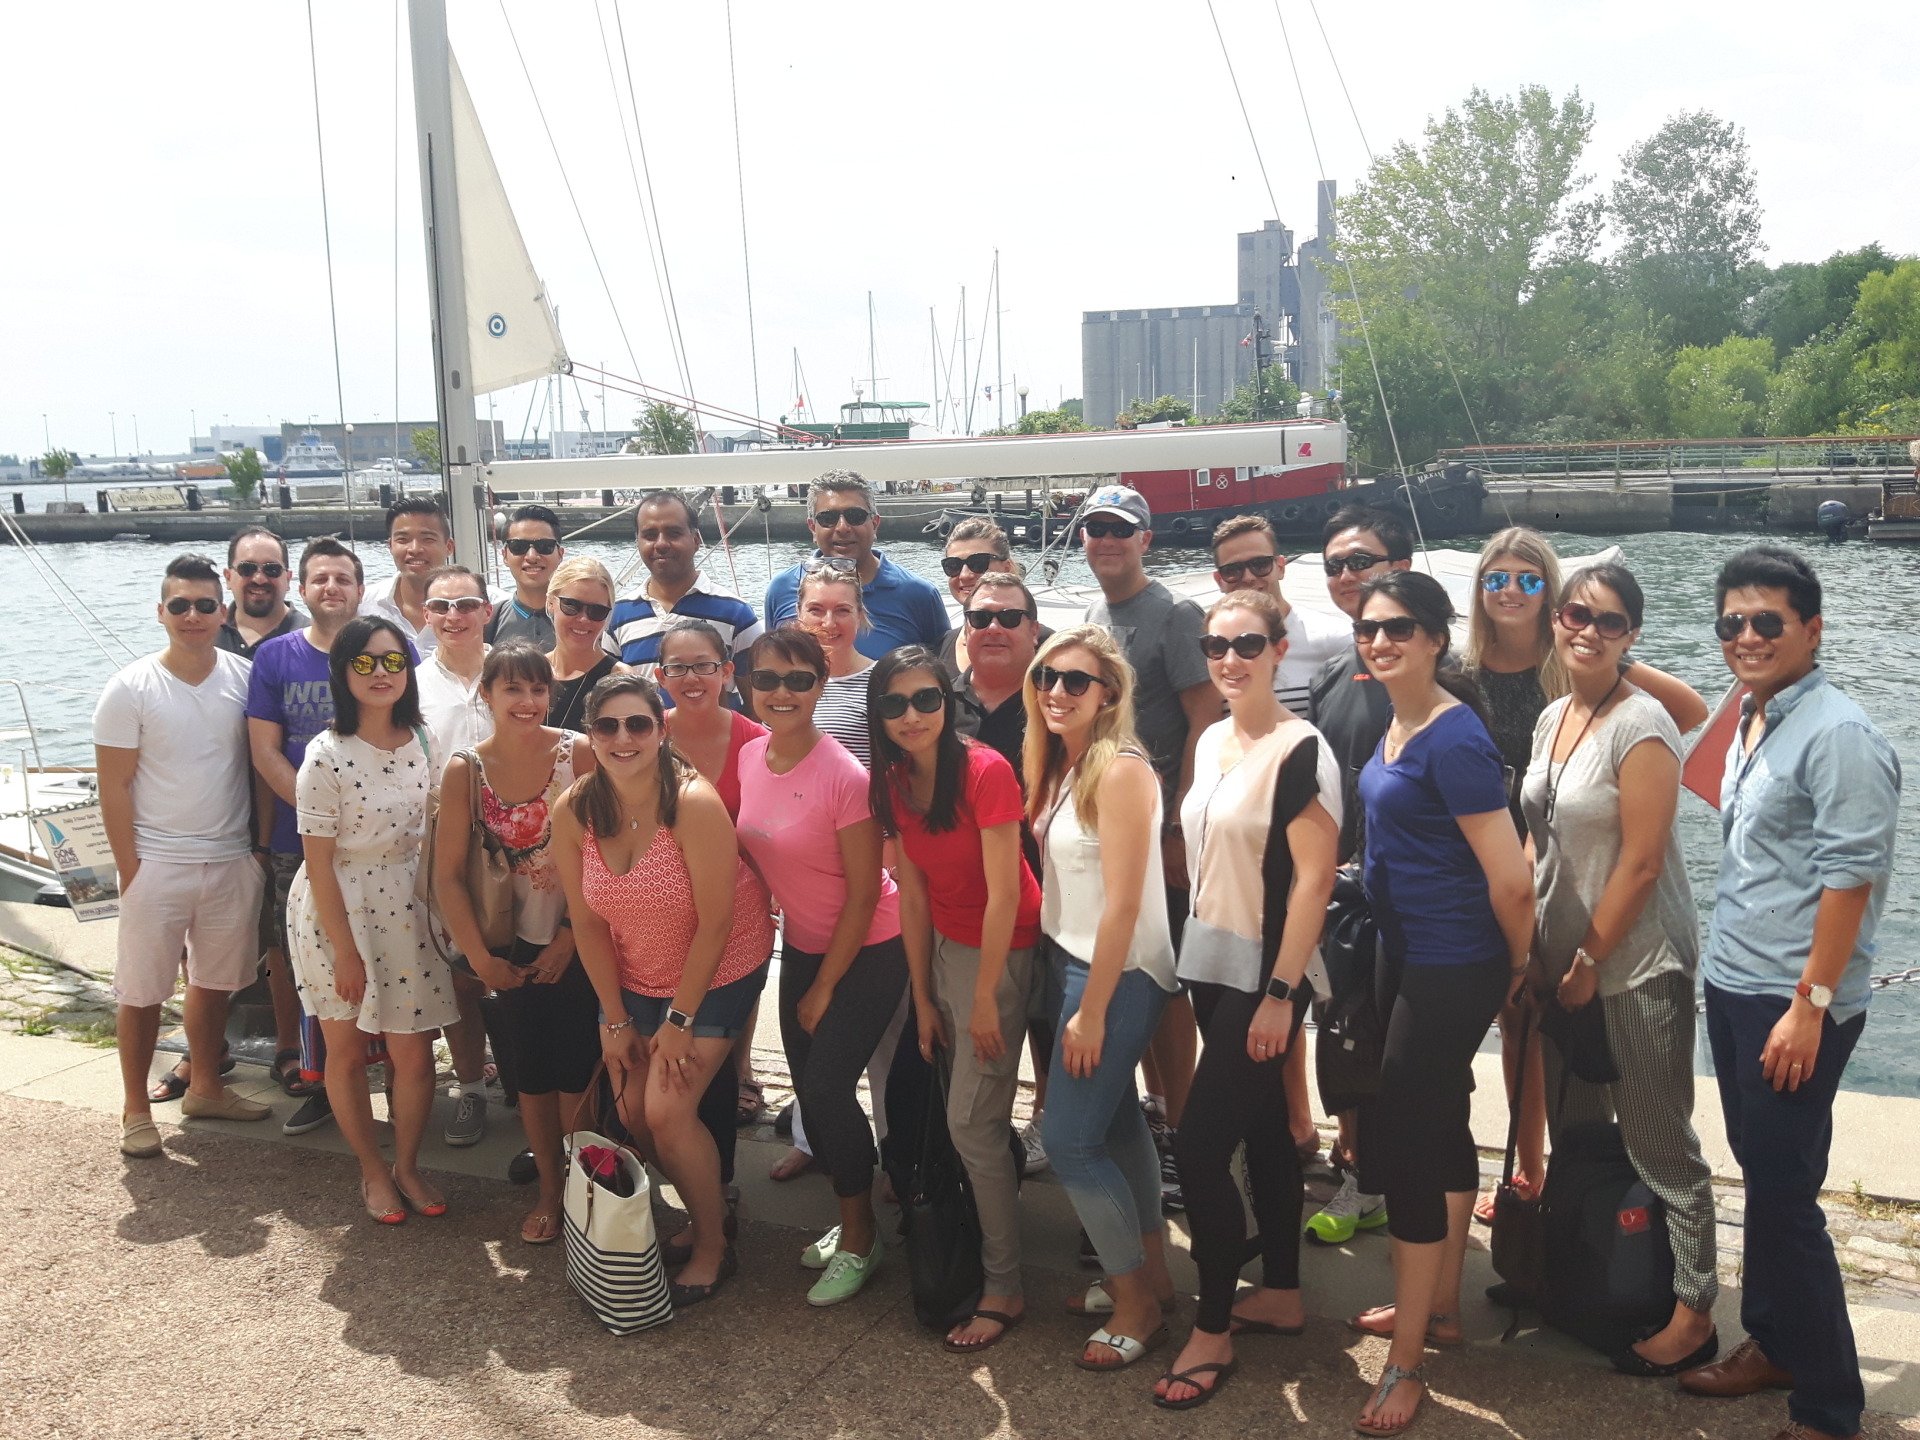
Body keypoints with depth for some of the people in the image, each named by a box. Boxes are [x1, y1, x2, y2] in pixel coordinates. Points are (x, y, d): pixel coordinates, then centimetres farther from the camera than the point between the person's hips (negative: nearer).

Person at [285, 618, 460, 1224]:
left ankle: (407, 1164, 27)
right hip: (336, 910, -3)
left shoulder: (421, 740, -2)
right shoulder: (327, 755, -16)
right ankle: (372, 1170, 30)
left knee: (414, 1052, 5)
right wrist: (346, 952, -13)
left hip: (405, 909, 4)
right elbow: (320, 863, -13)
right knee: (346, 1050, 11)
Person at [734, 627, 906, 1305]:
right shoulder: (749, 757, -5)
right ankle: (852, 1219, 31)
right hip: (802, 944, 6)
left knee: (828, 1085, -10)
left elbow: (863, 894, -18)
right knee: (808, 1085, 9)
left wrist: (824, 986, -12)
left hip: (868, 950, -6)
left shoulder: (844, 777, -24)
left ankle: (860, 1239, 12)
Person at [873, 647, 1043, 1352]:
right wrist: (923, 997, 5)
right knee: (964, 1114, 7)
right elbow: (914, 895, 2)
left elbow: (1003, 892, -19)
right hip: (944, 946, 6)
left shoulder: (984, 771, -22)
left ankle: (1004, 1289, 9)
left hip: (1004, 949, -6)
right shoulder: (895, 781, -2)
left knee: (971, 1121, -5)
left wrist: (985, 998, -14)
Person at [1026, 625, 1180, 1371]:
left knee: (1070, 1139, -4)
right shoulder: (1058, 767, 7)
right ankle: (1150, 1274, 34)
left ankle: (1137, 1304, 14)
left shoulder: (1121, 771, -18)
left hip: (1119, 975, -9)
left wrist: (1091, 1012, -17)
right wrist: (1077, 993, 5)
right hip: (1080, 965, 9)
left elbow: (1122, 906, -20)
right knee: (1116, 1123, 18)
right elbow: (1065, 886, 8)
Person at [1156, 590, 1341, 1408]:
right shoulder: (1210, 742, 8)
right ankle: (1282, 1295, 31)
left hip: (1262, 978, -8)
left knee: (1200, 1147, -6)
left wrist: (1280, 994, -19)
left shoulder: (1300, 751, -15)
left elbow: (1314, 881, -18)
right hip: (1212, 969, 8)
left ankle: (1213, 1332, 8)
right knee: (1263, 1131, 17)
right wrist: (1194, 965, 15)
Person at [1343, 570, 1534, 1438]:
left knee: (1401, 1141, -3)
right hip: (1404, 951, 9)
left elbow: (1511, 880, -23)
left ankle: (1406, 1364, 10)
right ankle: (1438, 1306, 38)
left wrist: (1516, 965, -7)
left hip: (1452, 967, -9)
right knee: (1440, 1129, 21)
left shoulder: (1453, 740, -22)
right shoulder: (1397, 724, 7)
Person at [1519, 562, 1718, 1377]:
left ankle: (1693, 1315, 16)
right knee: (1574, 1128, 19)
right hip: (1561, 956, 8)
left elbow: (1641, 862, -18)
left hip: (1637, 962, -8)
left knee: (1658, 1143, 2)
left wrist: (1591, 963, -13)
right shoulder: (1552, 719, 7)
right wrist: (1529, 946, 8)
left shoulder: (1640, 726, -17)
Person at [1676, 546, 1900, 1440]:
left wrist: (1810, 1005, -21)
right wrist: (1730, 974, 17)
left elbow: (1850, 877, -19)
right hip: (1733, 987, 8)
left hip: (1793, 1003, -8)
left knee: (1783, 1196, -2)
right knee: (1762, 1179, 17)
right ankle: (1771, 1345, 32)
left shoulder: (1837, 735, -15)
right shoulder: (1751, 723, 11)